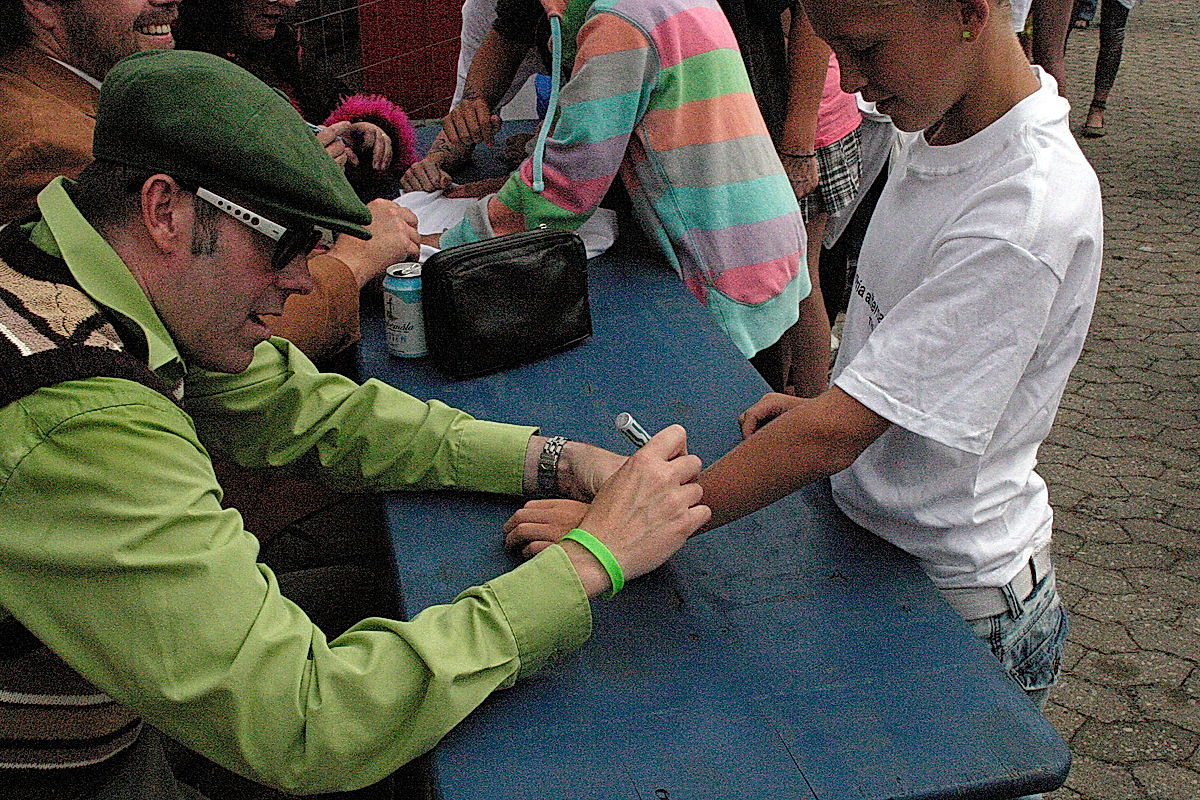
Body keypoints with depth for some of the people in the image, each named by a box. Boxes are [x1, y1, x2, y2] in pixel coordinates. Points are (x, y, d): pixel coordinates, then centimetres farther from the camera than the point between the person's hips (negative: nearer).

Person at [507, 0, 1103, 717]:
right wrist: (825, 403, 2)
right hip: (862, 545, 7)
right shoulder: (928, 128, -2)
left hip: (957, 604, -7)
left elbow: (834, 436, -31)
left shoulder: (1032, 214, -30)